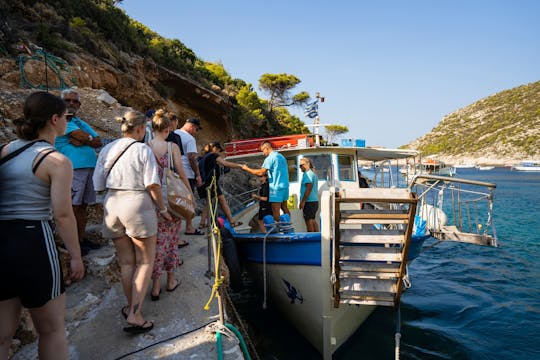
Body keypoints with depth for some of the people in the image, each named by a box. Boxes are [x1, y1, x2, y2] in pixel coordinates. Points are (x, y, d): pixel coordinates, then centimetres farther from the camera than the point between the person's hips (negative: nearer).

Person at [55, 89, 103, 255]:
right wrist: (90, 139, 4)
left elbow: (99, 141, 8)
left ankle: (81, 238, 20)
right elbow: (84, 137, -15)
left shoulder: (81, 123, 22)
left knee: (83, 205, 11)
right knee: (73, 207, -5)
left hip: (89, 167, 8)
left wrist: (81, 141, -6)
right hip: (72, 169, -7)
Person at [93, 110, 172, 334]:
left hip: (112, 205, 5)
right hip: (137, 204, -5)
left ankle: (132, 309, 26)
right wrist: (163, 209, -1)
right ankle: (134, 315, -1)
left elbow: (98, 184, 9)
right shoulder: (143, 149, -7)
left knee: (126, 262, 16)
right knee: (145, 261, 6)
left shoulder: (107, 149, 8)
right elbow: (153, 185, -12)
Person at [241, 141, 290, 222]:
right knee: (284, 208, 17)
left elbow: (261, 172, -16)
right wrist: (267, 174, 18)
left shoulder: (270, 158, -12)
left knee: (276, 211, -3)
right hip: (285, 186, 9)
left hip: (276, 188, -9)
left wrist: (247, 169, -7)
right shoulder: (281, 156, 15)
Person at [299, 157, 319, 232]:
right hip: (315, 201, 10)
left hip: (309, 201, -10)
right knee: (313, 220, 16)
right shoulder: (313, 174, 20)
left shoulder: (307, 174, -12)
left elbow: (309, 188, -21)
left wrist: (302, 201, -21)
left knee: (309, 221, -6)